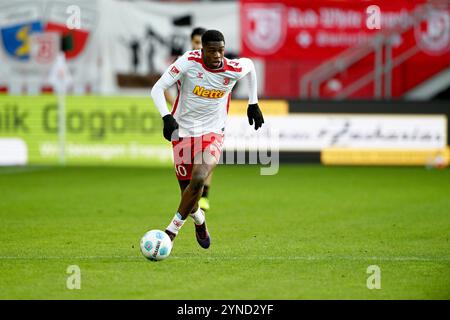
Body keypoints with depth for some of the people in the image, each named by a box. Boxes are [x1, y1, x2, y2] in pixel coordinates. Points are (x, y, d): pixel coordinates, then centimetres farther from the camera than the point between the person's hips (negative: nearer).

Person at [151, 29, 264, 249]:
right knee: (187, 188, 5)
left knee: (198, 180, -25)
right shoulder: (188, 62, -18)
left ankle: (173, 228, -10)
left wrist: (253, 104, 18)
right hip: (183, 131, 0)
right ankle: (199, 221, 40)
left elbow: (250, 65, 14)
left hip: (213, 132, 0)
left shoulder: (234, 70, -12)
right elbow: (157, 89, -18)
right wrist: (166, 117, -34)